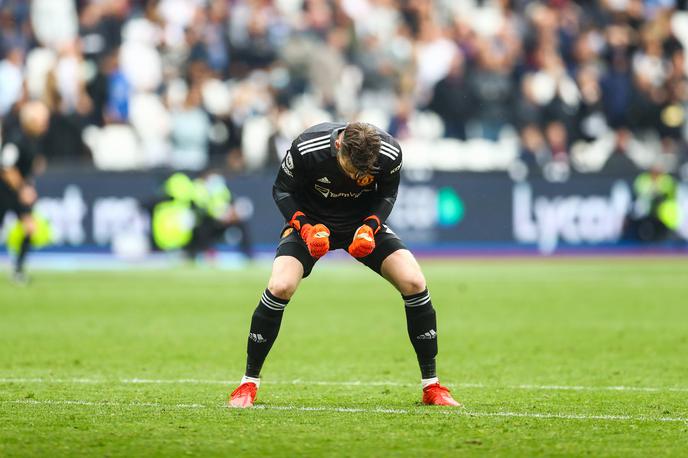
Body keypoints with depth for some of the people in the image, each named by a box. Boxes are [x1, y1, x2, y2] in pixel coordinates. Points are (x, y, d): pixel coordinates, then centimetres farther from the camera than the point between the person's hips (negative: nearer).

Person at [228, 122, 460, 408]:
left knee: (414, 283, -17)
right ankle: (249, 384, -9)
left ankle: (431, 386, -3)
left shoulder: (390, 153, -24)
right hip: (311, 222, -2)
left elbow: (386, 194, -3)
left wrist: (369, 228, -21)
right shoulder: (306, 148, -29)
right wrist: (306, 228, -27)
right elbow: (282, 190, -12)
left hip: (364, 223, 2)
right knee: (280, 287, -26)